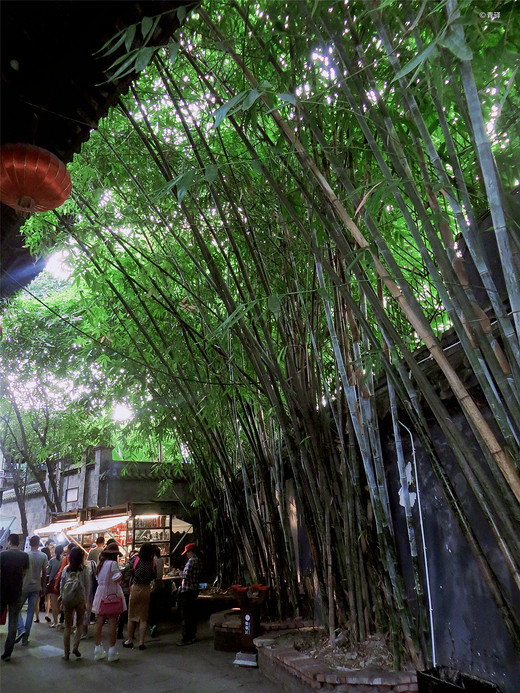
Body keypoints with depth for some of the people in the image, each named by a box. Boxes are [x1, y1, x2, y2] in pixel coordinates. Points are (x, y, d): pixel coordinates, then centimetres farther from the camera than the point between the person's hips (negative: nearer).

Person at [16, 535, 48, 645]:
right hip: (36, 587, 2)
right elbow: (44, 573, 2)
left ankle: (21, 629, -8)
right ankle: (25, 638, 11)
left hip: (24, 587, -2)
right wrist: (43, 587, 12)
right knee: (31, 612, 8)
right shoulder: (43, 557, -2)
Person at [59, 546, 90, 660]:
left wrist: (61, 596, 20)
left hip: (67, 599, 2)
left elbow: (61, 584, 7)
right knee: (80, 624, 15)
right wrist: (86, 600, 4)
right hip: (80, 599, -2)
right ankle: (75, 647, 0)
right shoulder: (85, 570, -5)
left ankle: (66, 652, 11)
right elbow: (87, 586, -4)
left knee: (68, 626, 11)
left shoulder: (66, 569, 2)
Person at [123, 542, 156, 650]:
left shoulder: (136, 560, -8)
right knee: (143, 617, 8)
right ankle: (141, 642, 7)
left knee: (132, 616, 13)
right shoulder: (152, 562, -6)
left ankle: (130, 640, 22)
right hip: (146, 590, 0)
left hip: (135, 588, 0)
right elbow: (154, 576, 4)